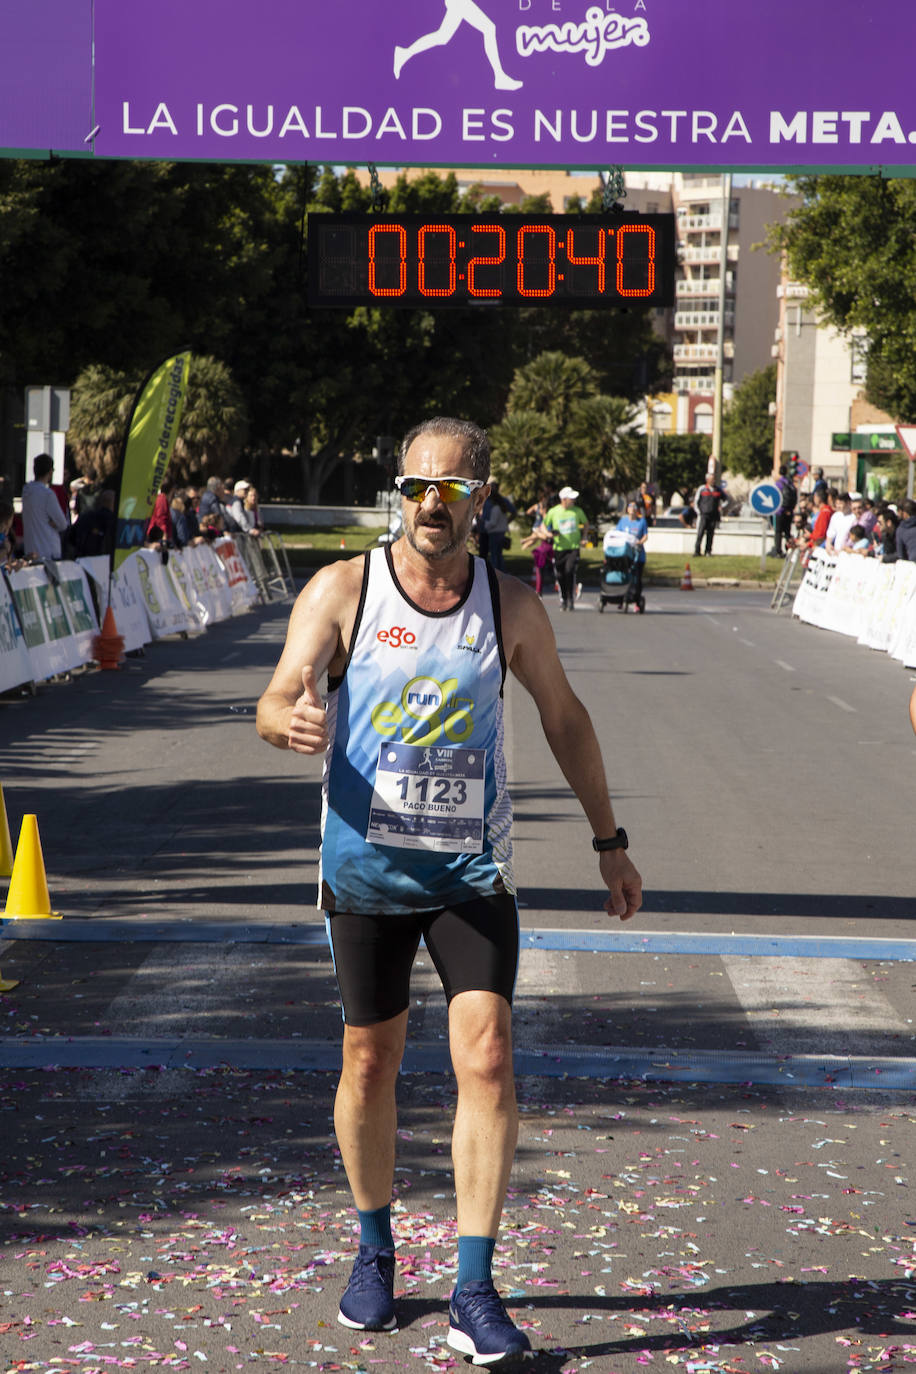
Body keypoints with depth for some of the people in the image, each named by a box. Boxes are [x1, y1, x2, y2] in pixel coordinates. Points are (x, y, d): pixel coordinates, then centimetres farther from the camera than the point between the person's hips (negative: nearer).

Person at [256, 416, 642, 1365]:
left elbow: (563, 717, 13)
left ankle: (473, 1291, -7)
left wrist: (608, 840, 17)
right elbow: (274, 704, -13)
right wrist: (294, 723, -38)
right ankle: (374, 1251, 31)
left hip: (473, 869, 0)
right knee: (370, 1062, 9)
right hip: (366, 865, 0)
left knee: (487, 1057, -11)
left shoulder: (510, 606, 0)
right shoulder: (342, 591, -5)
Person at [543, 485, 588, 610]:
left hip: (574, 547, -1)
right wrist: (549, 534, -8)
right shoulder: (553, 512, -1)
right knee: (560, 576, 4)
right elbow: (544, 525, 11)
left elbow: (586, 523, 20)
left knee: (570, 571, -20)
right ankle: (564, 601, 23)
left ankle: (571, 600, -14)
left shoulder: (578, 511, 2)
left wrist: (582, 536, 8)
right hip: (559, 548, 1)